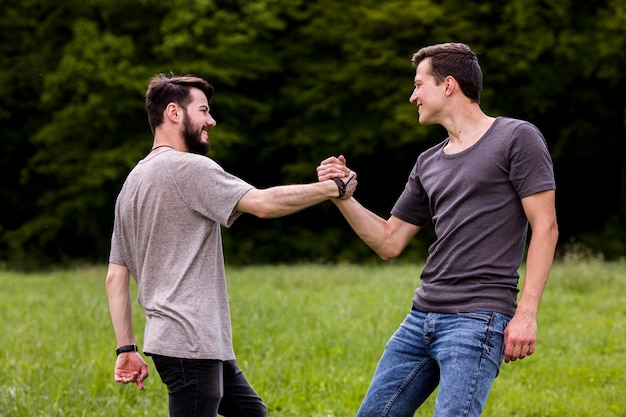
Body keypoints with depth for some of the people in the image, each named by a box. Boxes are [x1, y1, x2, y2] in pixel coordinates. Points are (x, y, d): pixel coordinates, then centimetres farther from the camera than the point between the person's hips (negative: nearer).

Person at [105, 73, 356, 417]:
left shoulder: (133, 181, 17)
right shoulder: (187, 168, -11)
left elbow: (116, 276, 16)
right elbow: (264, 204, -20)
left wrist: (126, 348, 15)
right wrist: (333, 188, -8)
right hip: (189, 345, -10)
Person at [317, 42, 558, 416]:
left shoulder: (516, 138, -3)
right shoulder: (428, 164, 18)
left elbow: (545, 227, -8)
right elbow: (389, 242, 21)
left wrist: (526, 314, -15)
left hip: (477, 320, -8)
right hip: (420, 319, 8)